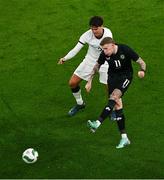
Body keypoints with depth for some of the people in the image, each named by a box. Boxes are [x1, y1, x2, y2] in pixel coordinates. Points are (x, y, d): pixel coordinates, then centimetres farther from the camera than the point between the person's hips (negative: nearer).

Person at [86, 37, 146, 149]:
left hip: (125, 76, -4)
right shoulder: (104, 54, -10)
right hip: (112, 76, 4)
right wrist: (90, 81, 8)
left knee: (114, 97, -28)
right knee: (117, 105, -3)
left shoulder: (125, 50, -21)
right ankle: (124, 138, 1)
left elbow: (141, 62, -15)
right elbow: (97, 66, 8)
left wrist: (142, 71, -36)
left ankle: (97, 124, -37)